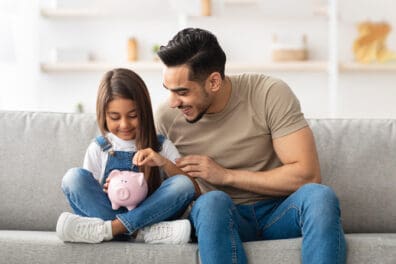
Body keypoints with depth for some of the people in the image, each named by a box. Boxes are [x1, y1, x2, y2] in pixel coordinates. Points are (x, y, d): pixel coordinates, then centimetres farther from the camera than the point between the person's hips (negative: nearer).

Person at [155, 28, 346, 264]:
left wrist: (226, 175, -17)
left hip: (278, 212, -1)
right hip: (220, 217, 1)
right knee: (212, 202, -36)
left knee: (319, 196, -35)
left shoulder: (270, 94, -11)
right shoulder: (167, 117, -3)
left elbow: (308, 175, -15)